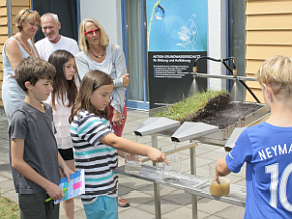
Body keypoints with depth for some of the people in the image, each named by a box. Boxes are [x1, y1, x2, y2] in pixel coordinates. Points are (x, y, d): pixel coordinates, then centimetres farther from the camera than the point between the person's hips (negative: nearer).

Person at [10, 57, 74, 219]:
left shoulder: (47, 109, 7)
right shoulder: (21, 117, -17)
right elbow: (17, 162, -18)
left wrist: (64, 167, 5)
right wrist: (48, 185, -15)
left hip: (52, 186, 7)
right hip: (32, 192, -7)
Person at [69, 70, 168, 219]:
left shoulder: (98, 116, 12)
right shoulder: (85, 119, -21)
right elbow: (114, 141, -32)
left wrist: (125, 154, 2)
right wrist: (147, 150, -39)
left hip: (108, 188, 10)